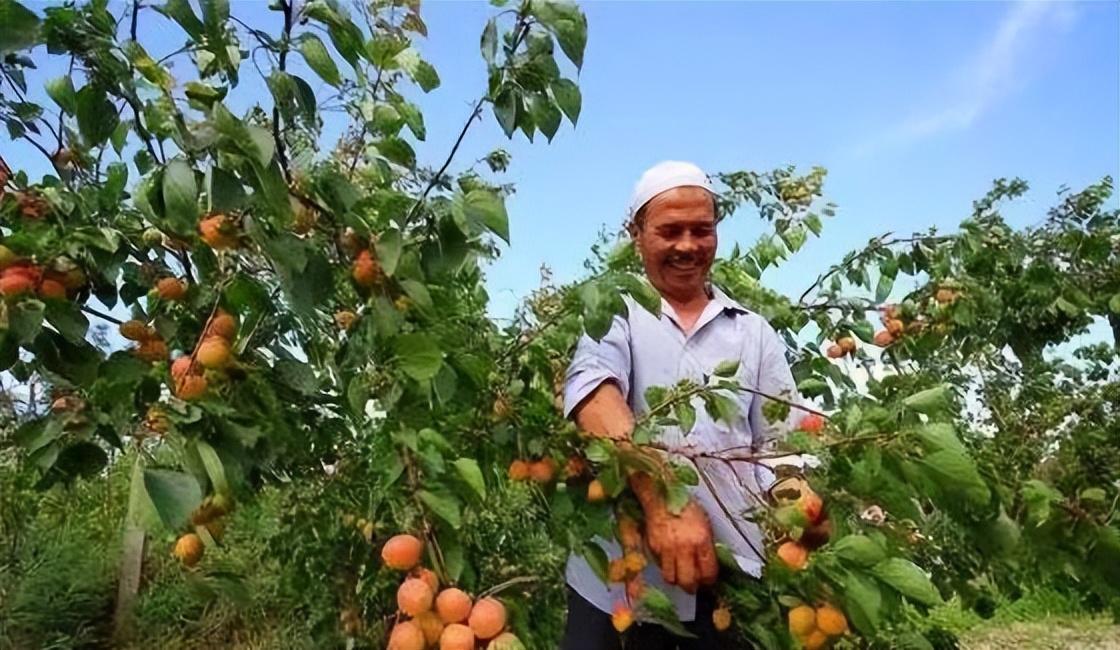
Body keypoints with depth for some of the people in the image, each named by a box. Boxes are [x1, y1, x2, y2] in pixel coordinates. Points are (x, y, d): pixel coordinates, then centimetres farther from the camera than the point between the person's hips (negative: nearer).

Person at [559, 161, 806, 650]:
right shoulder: (615, 315, 3)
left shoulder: (754, 332, 12)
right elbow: (594, 394, -16)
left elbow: (782, 442, 7)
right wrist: (658, 498, -31)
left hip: (731, 578, 3)